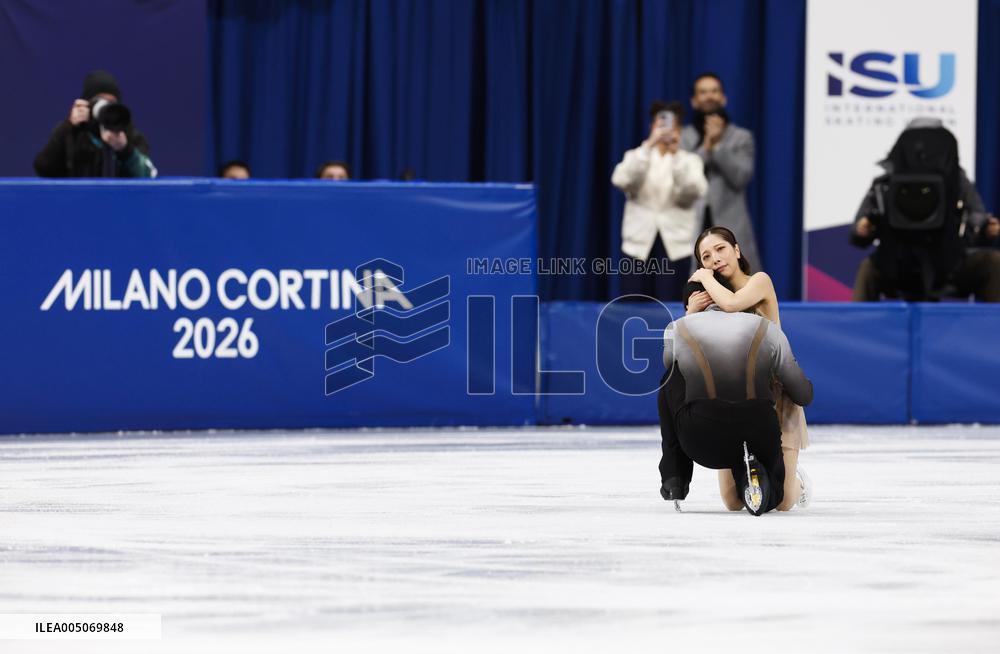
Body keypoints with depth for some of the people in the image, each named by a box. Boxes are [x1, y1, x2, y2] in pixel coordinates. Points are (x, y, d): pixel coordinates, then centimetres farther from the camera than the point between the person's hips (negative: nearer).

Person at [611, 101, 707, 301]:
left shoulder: (690, 160, 9)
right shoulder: (636, 156, 10)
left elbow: (695, 191, -12)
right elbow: (621, 180, -13)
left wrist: (676, 155, -24)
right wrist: (649, 146, -24)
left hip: (675, 246, 0)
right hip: (639, 244, 1)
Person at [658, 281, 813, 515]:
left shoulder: (677, 329, 6)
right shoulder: (768, 329, 9)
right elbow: (803, 396, 15)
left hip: (703, 443, -1)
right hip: (762, 440, 1)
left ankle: (675, 475, 21)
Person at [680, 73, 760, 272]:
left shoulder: (741, 137, 11)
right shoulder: (682, 138, 11)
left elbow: (741, 176, -3)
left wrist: (718, 146, -9)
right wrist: (705, 148, -10)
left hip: (730, 230, 0)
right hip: (693, 228, 0)